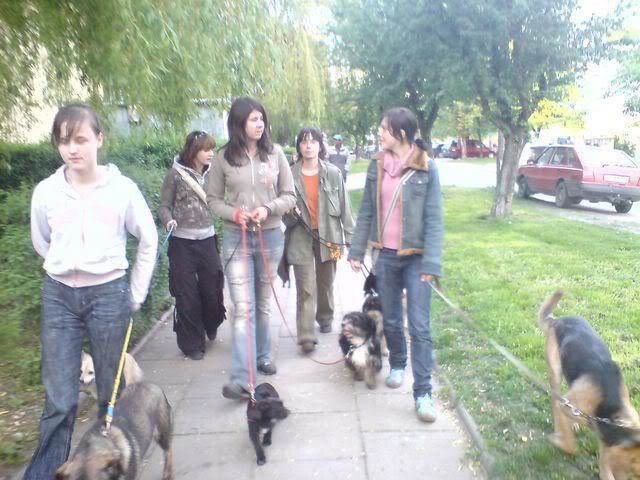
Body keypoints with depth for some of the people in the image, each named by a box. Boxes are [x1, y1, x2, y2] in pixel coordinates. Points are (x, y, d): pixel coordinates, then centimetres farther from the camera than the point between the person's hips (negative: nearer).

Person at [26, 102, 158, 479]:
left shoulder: (122, 188, -6)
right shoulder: (46, 192, -2)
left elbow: (149, 241, 3)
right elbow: (41, 243, 15)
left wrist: (137, 293, 3)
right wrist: (68, 269, 11)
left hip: (109, 294, -1)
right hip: (59, 296, 1)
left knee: (112, 391, 12)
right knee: (59, 399, 3)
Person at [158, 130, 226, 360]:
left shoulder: (212, 173, 4)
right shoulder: (176, 173, -5)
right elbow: (164, 206, -1)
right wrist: (169, 220, -20)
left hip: (207, 239, 3)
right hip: (182, 241, -2)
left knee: (213, 288, 5)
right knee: (186, 294, 4)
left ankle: (211, 325, 37)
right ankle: (192, 343, 20)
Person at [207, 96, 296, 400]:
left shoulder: (275, 154, 1)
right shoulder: (224, 158, -1)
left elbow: (290, 196, 4)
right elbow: (213, 199, 5)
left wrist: (269, 208, -14)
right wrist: (234, 213, -14)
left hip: (271, 236, 2)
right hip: (236, 238, -2)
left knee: (263, 303, 14)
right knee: (243, 307, -8)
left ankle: (262, 356, 34)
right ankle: (241, 379, -6)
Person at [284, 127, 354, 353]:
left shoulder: (333, 173, 0)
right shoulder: (291, 174, -1)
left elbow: (344, 206, 1)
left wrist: (350, 236, -2)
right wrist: (289, 213, -16)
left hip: (328, 235, 2)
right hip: (301, 237, -1)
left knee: (326, 283, 17)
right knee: (306, 289, -6)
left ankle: (325, 317, 40)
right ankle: (306, 336, -4)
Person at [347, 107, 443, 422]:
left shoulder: (426, 168, -8)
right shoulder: (377, 165, 4)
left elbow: (434, 218, -10)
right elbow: (367, 211, 8)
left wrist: (431, 263, -16)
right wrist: (357, 250, 7)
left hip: (416, 258, -4)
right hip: (386, 255, 4)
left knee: (419, 327, -2)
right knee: (391, 321, 16)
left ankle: (423, 392, 8)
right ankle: (397, 365, 40)